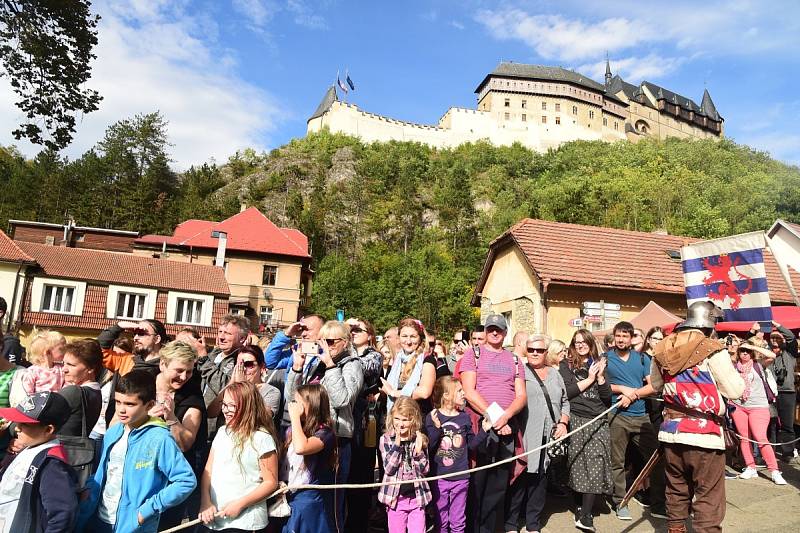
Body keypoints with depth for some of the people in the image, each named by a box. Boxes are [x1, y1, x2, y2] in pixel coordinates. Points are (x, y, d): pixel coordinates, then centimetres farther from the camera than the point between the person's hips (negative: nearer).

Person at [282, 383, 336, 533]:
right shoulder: (292, 430, 6)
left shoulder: (324, 432, -16)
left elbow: (301, 448, -34)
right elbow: (284, 461, 14)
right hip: (289, 499, 6)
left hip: (309, 501, -6)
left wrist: (295, 416, -25)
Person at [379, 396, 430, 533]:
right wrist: (397, 445, -21)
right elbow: (389, 469, -13)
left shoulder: (420, 439, -1)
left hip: (417, 497, 1)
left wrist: (418, 451, -17)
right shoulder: (386, 439, -5)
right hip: (396, 497, -1)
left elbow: (424, 470, -2)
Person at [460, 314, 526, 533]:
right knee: (476, 482, 1)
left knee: (499, 484, 8)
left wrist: (505, 416, -13)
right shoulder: (473, 355, 3)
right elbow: (469, 392, -7)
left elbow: (521, 396, 6)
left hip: (507, 427, 4)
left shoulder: (514, 360, 15)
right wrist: (493, 416, -14)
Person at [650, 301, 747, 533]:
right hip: (704, 433, -5)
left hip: (671, 431, 6)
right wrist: (731, 370, 8)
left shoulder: (663, 349, 5)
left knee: (676, 490, 18)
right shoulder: (712, 349, -13)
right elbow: (735, 390, -9)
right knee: (708, 497, 3)